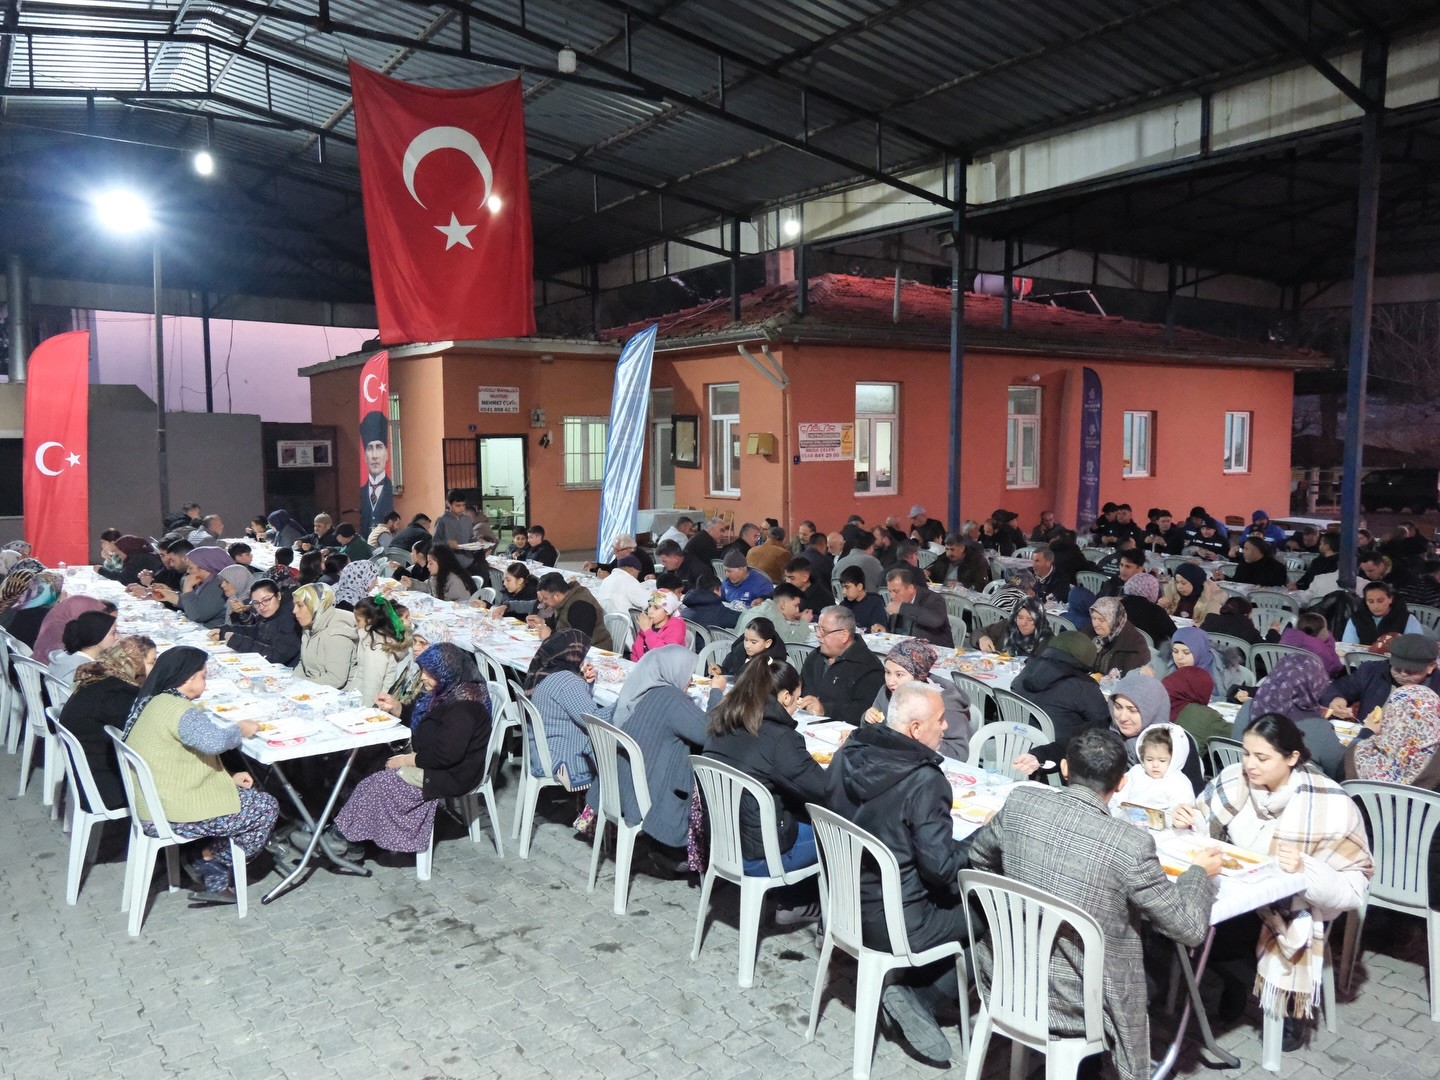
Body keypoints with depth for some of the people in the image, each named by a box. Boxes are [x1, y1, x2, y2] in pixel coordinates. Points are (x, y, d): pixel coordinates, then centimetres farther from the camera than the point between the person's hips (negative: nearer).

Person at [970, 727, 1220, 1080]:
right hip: (1081, 1005, -3)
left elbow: (979, 857, 7)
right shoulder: (1132, 845, -24)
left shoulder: (1020, 802, -12)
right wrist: (1200, 872, 7)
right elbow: (1189, 928, -11)